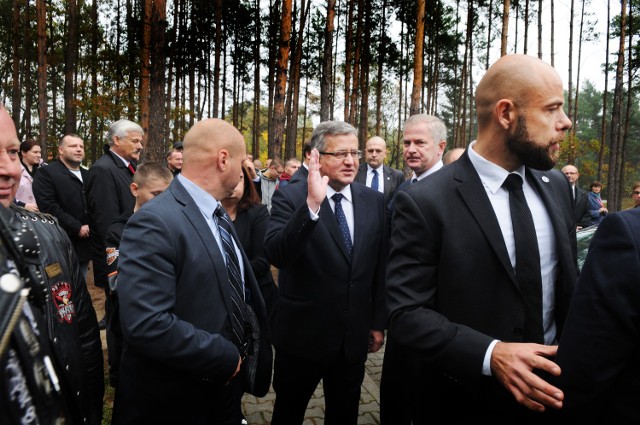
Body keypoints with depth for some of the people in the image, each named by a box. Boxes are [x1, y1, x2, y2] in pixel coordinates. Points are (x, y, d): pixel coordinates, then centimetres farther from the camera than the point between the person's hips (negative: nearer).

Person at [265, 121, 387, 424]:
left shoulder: (374, 202, 0)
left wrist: (378, 322, 10)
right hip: (301, 334, -3)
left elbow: (381, 268, 7)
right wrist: (311, 204, -37)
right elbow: (276, 255, -27)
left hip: (354, 337, 3)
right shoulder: (290, 197, -12)